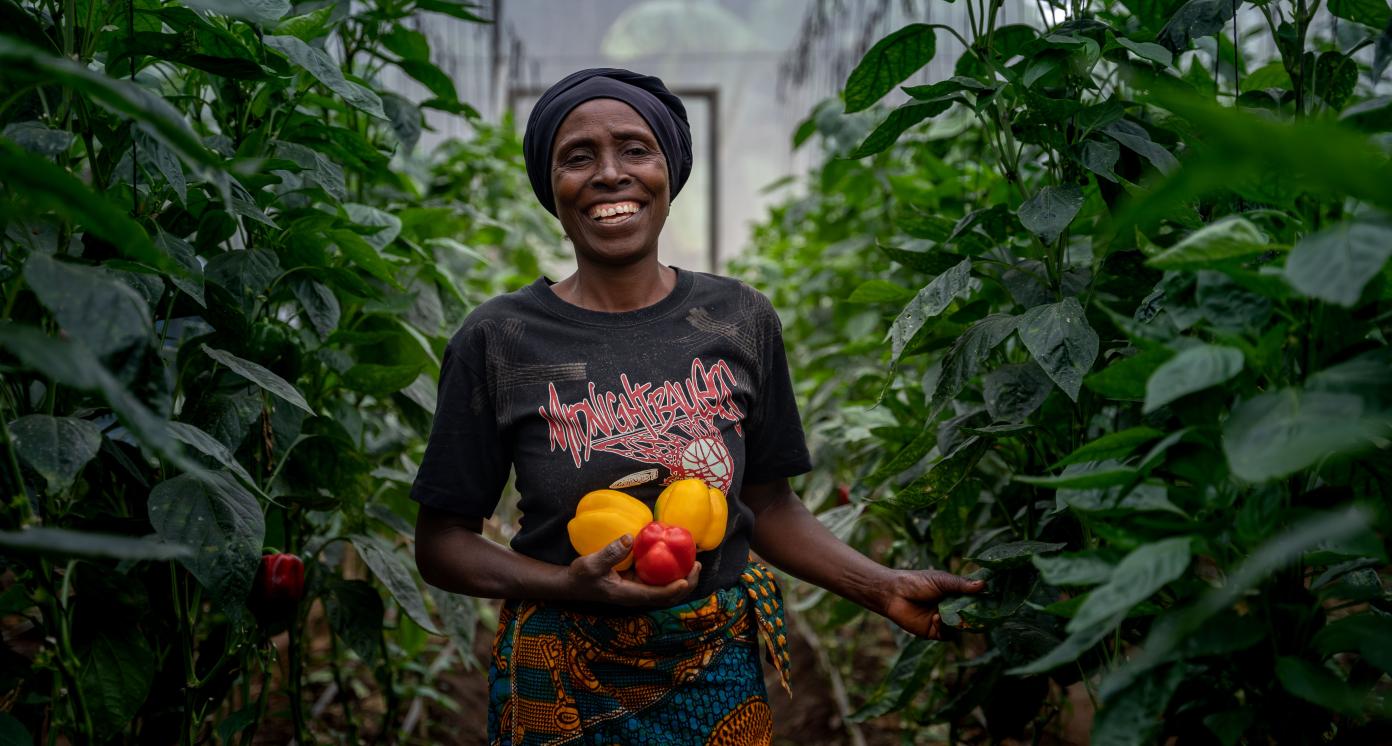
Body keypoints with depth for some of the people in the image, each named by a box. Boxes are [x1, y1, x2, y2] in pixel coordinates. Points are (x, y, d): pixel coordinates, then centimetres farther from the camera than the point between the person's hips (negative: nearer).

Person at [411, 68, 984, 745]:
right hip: (561, 688, -2)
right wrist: (570, 585, -20)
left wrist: (886, 588, -7)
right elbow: (441, 542, -4)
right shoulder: (498, 340, -9)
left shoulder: (741, 320, -2)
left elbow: (768, 505, 5)